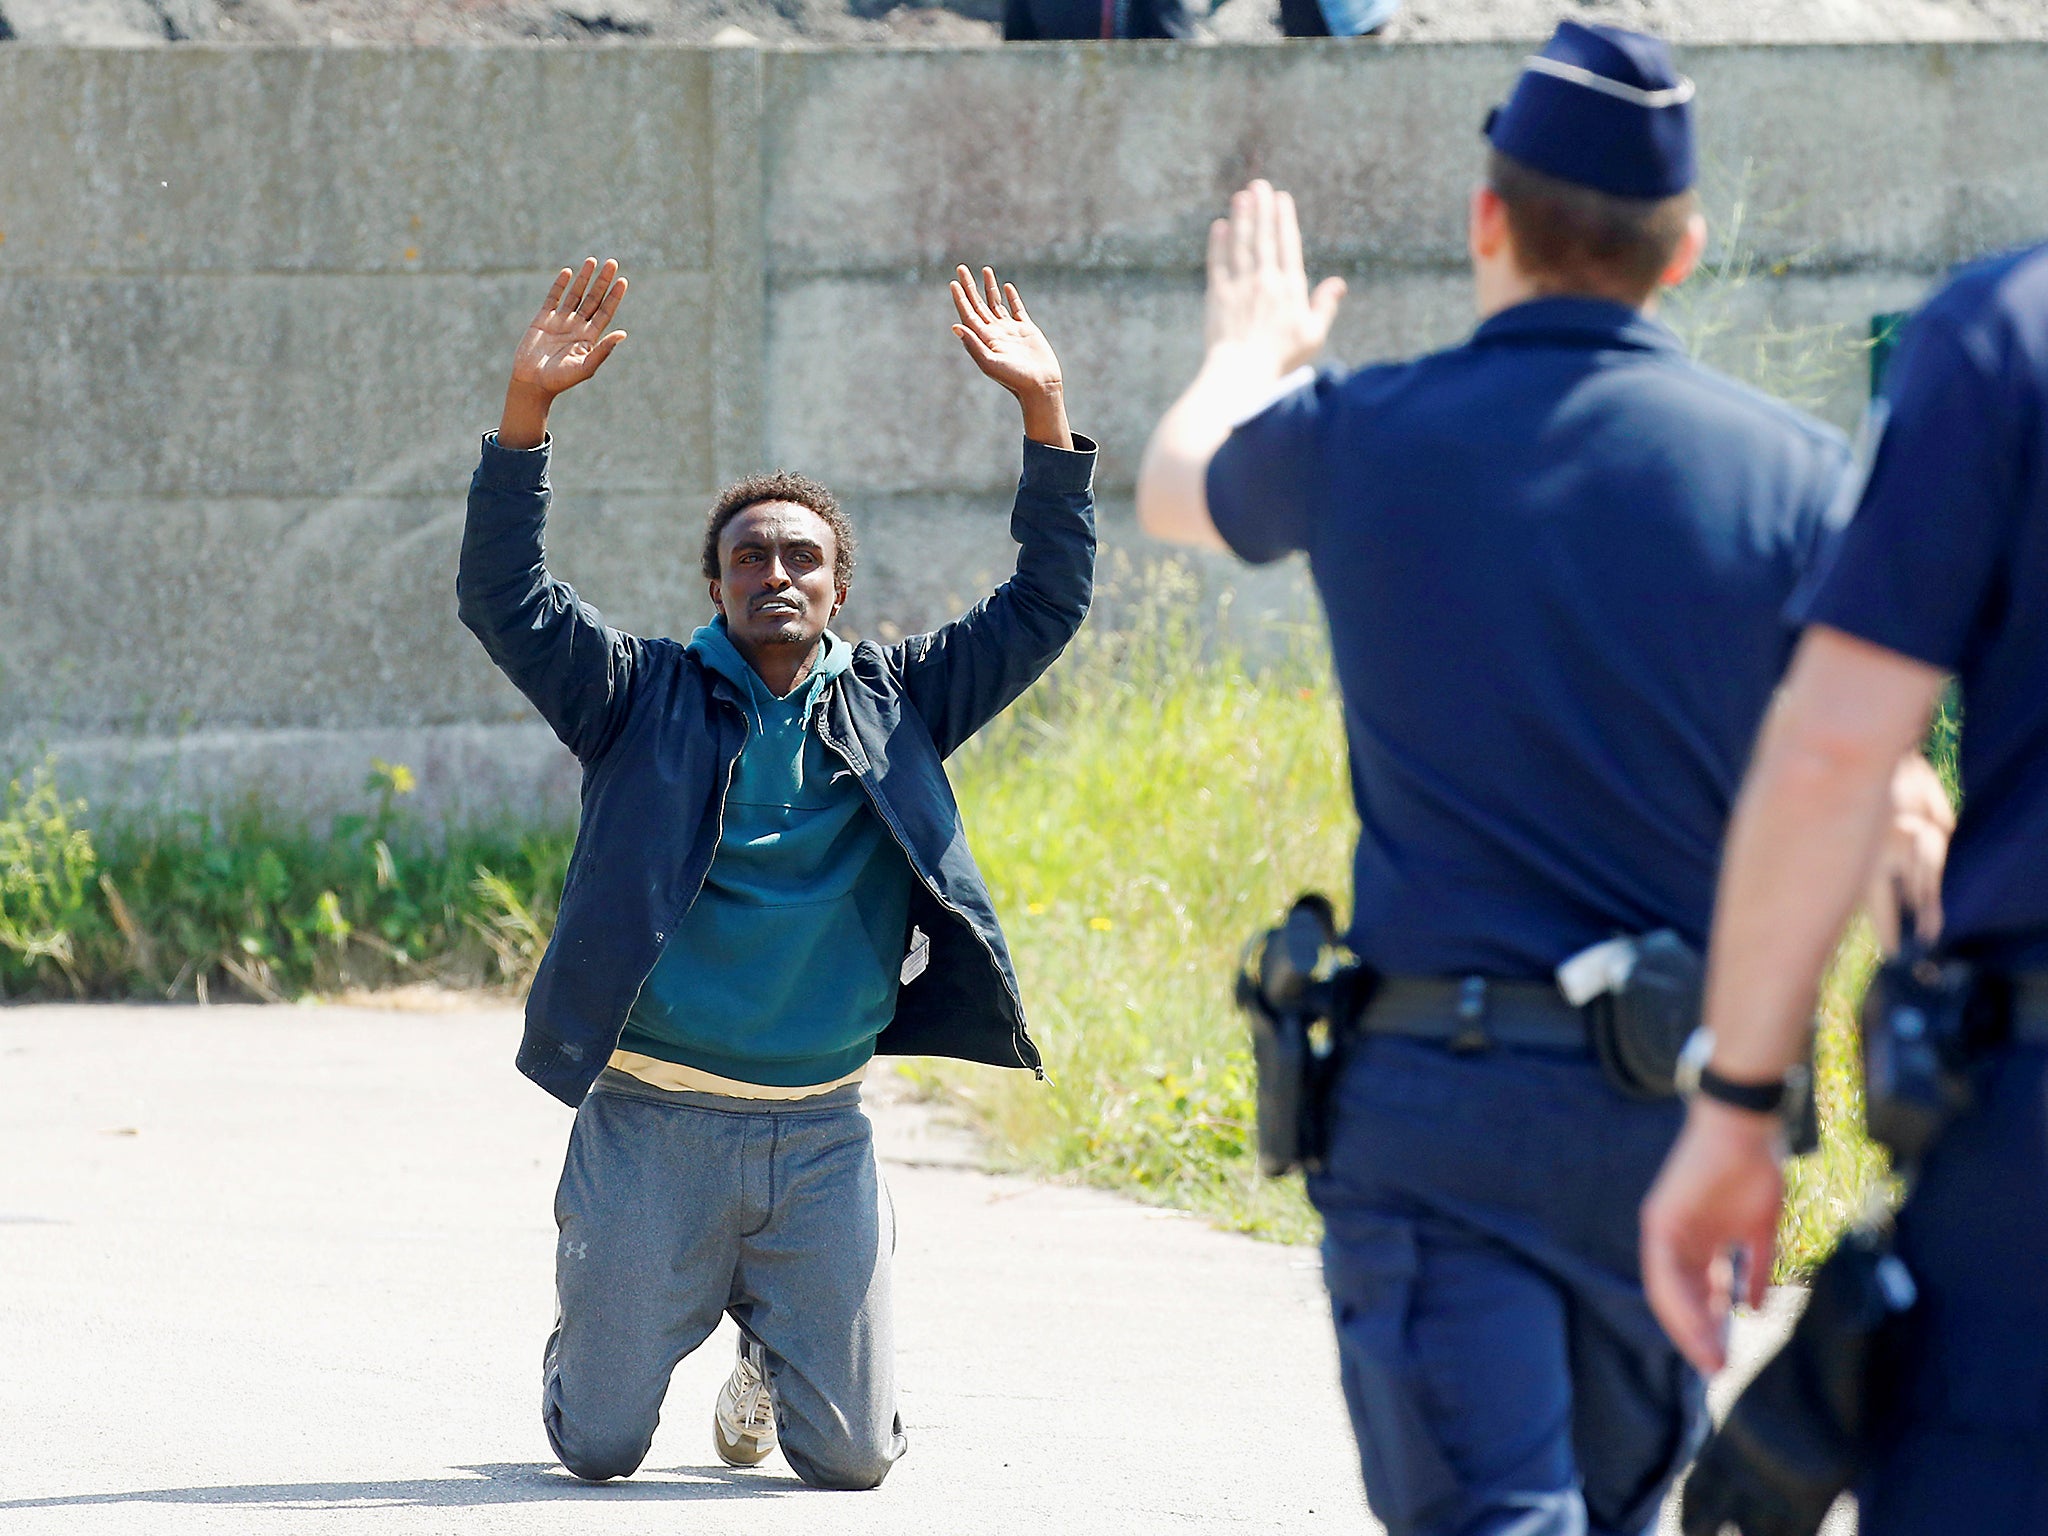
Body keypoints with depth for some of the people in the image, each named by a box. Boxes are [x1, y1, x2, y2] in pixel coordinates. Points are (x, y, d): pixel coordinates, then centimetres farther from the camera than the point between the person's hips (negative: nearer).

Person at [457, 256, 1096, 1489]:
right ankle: (591, 1324, 39)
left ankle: (768, 1344, 37)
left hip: (821, 1139, 2)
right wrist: (528, 411, -18)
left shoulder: (895, 703, 8)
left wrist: (1047, 416, -3)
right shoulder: (645, 696, 2)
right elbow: (506, 598, -8)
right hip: (653, 1126, -2)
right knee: (600, 1445, 2)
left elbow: (1046, 605, 6)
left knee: (851, 1456, 3)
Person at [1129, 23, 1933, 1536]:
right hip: (1680, 1109, 2)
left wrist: (1249, 351, 46)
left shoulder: (1364, 439, 0)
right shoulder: (1792, 471, -2)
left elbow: (1173, 489, 25)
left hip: (1437, 1086, -2)